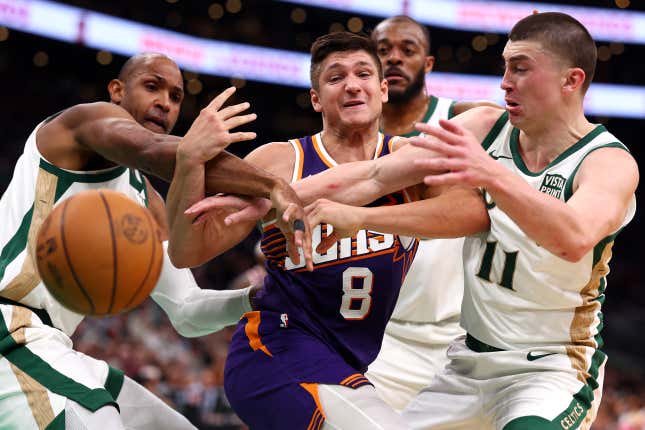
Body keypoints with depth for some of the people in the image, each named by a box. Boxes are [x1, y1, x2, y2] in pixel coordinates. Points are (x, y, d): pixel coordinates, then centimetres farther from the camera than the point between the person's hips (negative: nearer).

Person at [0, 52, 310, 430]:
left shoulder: (147, 202, 22)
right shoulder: (95, 117, -3)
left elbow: (187, 311, 21)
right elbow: (152, 151, -28)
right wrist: (274, 186, -35)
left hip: (49, 345, 11)